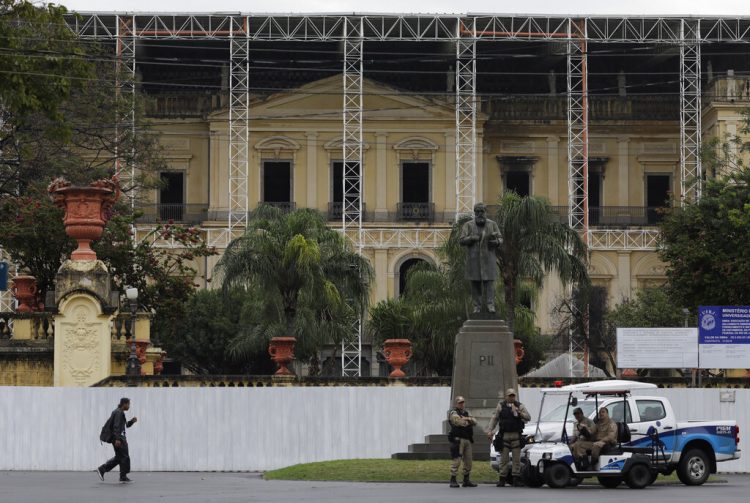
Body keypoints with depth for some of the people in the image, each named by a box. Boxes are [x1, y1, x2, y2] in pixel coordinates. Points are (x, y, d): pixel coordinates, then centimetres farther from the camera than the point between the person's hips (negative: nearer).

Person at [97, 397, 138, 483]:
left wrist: (132, 421, 7)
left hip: (117, 437, 10)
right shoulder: (119, 412, -14)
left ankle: (102, 469, 11)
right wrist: (117, 439, -28)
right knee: (124, 457, -4)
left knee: (118, 458, 14)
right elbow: (116, 426, -22)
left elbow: (126, 425, 25)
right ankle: (123, 477, 1)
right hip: (118, 437, -10)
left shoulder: (120, 412, 18)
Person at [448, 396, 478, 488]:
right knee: (456, 460, -11)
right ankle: (453, 480, -9)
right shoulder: (454, 413, -4)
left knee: (468, 461, 10)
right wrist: (469, 421, 1)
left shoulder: (466, 413, 21)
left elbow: (474, 422, 6)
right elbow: (461, 423, -18)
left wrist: (467, 419, -12)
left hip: (468, 440, 8)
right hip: (458, 439, -8)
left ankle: (467, 480, 17)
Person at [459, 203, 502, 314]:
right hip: (474, 259, 0)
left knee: (489, 282, -7)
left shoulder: (492, 225, 1)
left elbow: (500, 240, 3)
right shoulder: (468, 225, 0)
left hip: (488, 258, 0)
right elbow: (461, 241, -6)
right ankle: (477, 306, 8)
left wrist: (496, 242, -21)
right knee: (475, 283, 2)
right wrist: (472, 238, -24)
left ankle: (490, 306, -7)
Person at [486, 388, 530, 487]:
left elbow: (528, 417, 0)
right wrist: (490, 430, -1)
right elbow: (494, 418, 8)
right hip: (504, 435, 0)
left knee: (517, 458, 0)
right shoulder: (501, 406, 9)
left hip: (516, 435, 0)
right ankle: (502, 478, 6)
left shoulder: (520, 406, 8)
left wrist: (519, 413, -18)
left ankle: (516, 479, 5)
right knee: (504, 459, 1)